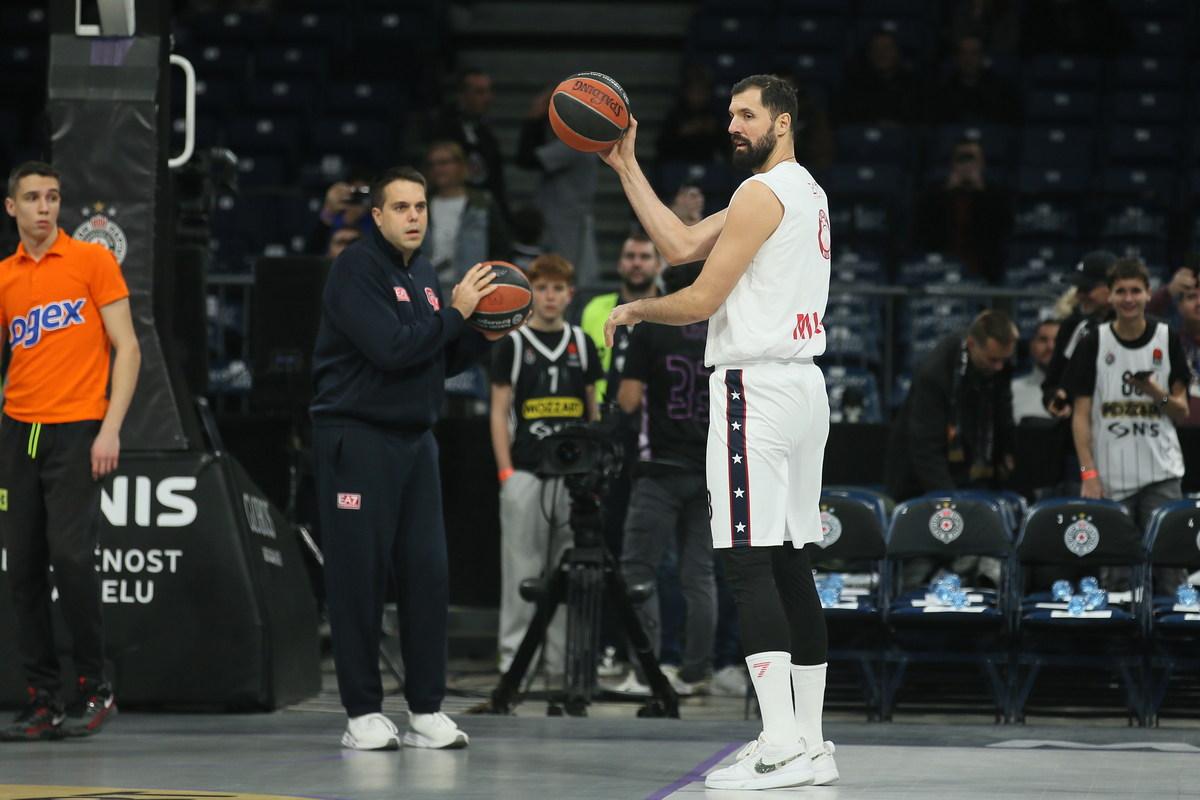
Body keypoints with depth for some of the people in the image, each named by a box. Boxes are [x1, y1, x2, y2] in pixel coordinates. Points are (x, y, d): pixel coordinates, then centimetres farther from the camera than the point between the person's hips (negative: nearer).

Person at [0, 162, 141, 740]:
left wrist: (111, 429, -10)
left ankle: (94, 687, 1)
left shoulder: (91, 261, 1)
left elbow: (127, 348, -2)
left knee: (71, 553, -14)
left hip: (77, 431, -4)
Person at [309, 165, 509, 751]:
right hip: (356, 438, -7)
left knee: (427, 572, 2)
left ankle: (427, 710, 7)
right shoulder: (357, 269, -9)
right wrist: (454, 314, -11)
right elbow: (391, 349, -20)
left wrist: (482, 336, 3)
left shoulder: (423, 274, 16)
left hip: (414, 440, 7)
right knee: (359, 576, -4)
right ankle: (362, 713, 1)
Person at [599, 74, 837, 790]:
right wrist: (627, 168, 18)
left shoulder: (763, 192, -11)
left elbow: (701, 300, -12)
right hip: (804, 384, 10)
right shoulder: (806, 192, 19)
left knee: (750, 566, -12)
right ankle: (811, 743, 9)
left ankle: (781, 748, -17)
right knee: (791, 566, 10)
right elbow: (679, 244, 18)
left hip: (756, 387, -10)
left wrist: (631, 311, 6)